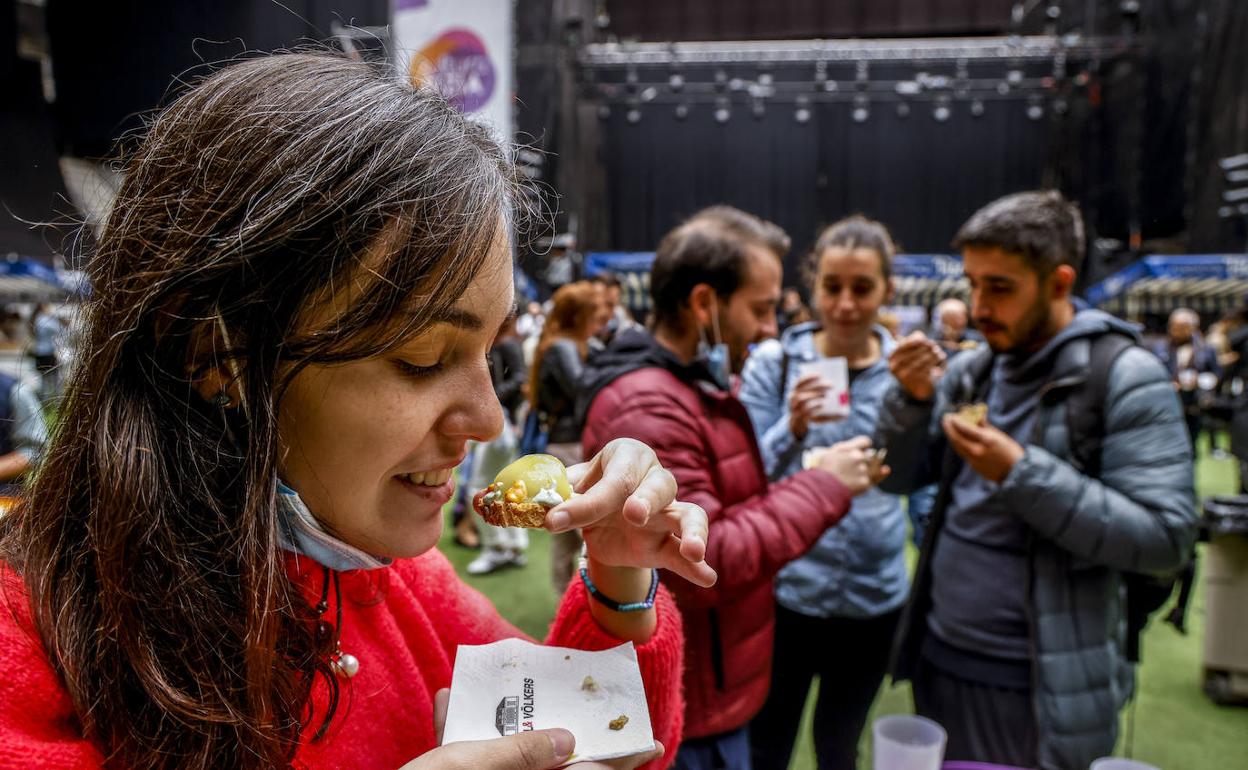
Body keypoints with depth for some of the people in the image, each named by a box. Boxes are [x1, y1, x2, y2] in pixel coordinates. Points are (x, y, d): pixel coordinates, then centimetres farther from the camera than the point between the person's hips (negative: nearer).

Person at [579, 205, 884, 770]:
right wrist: (822, 487, -22)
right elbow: (699, 566, -31)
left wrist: (822, 485, -3)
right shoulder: (647, 408, -26)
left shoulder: (696, 387, 8)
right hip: (686, 713, -10)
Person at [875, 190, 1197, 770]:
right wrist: (912, 399, -12)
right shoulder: (969, 370, 3)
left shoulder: (1125, 378, -13)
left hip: (1044, 686, -5)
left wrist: (1020, 472, -25)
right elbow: (898, 478, 5)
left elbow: (1164, 538, -18)